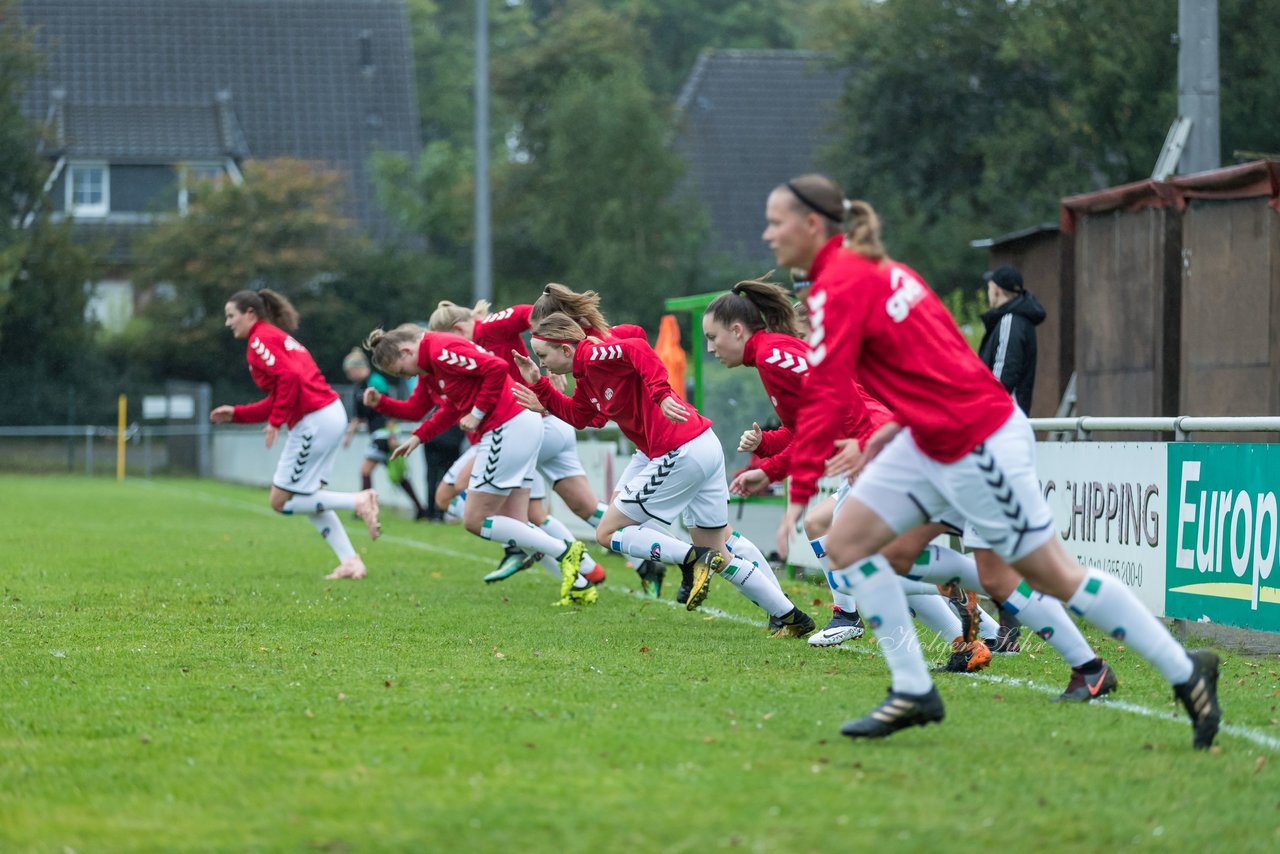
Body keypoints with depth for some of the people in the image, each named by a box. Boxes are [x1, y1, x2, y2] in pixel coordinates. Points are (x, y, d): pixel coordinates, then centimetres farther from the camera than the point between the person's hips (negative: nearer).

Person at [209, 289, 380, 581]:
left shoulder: (260, 340, -7)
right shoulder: (278, 337, 23)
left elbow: (289, 377, -22)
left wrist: (275, 422, -18)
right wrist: (236, 414, 21)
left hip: (314, 422, -10)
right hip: (332, 414, 10)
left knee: (281, 501, -2)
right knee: (307, 497, 17)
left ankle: (358, 501, -10)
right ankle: (351, 562, 10)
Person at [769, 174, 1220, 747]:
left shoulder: (838, 286, -18)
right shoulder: (872, 270, 11)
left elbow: (821, 394, -25)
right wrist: (901, 423, 14)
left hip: (977, 442, -10)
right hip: (931, 440, 10)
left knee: (1053, 574, -1)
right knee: (846, 542, 2)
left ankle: (1186, 673, 10)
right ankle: (913, 692, 5)